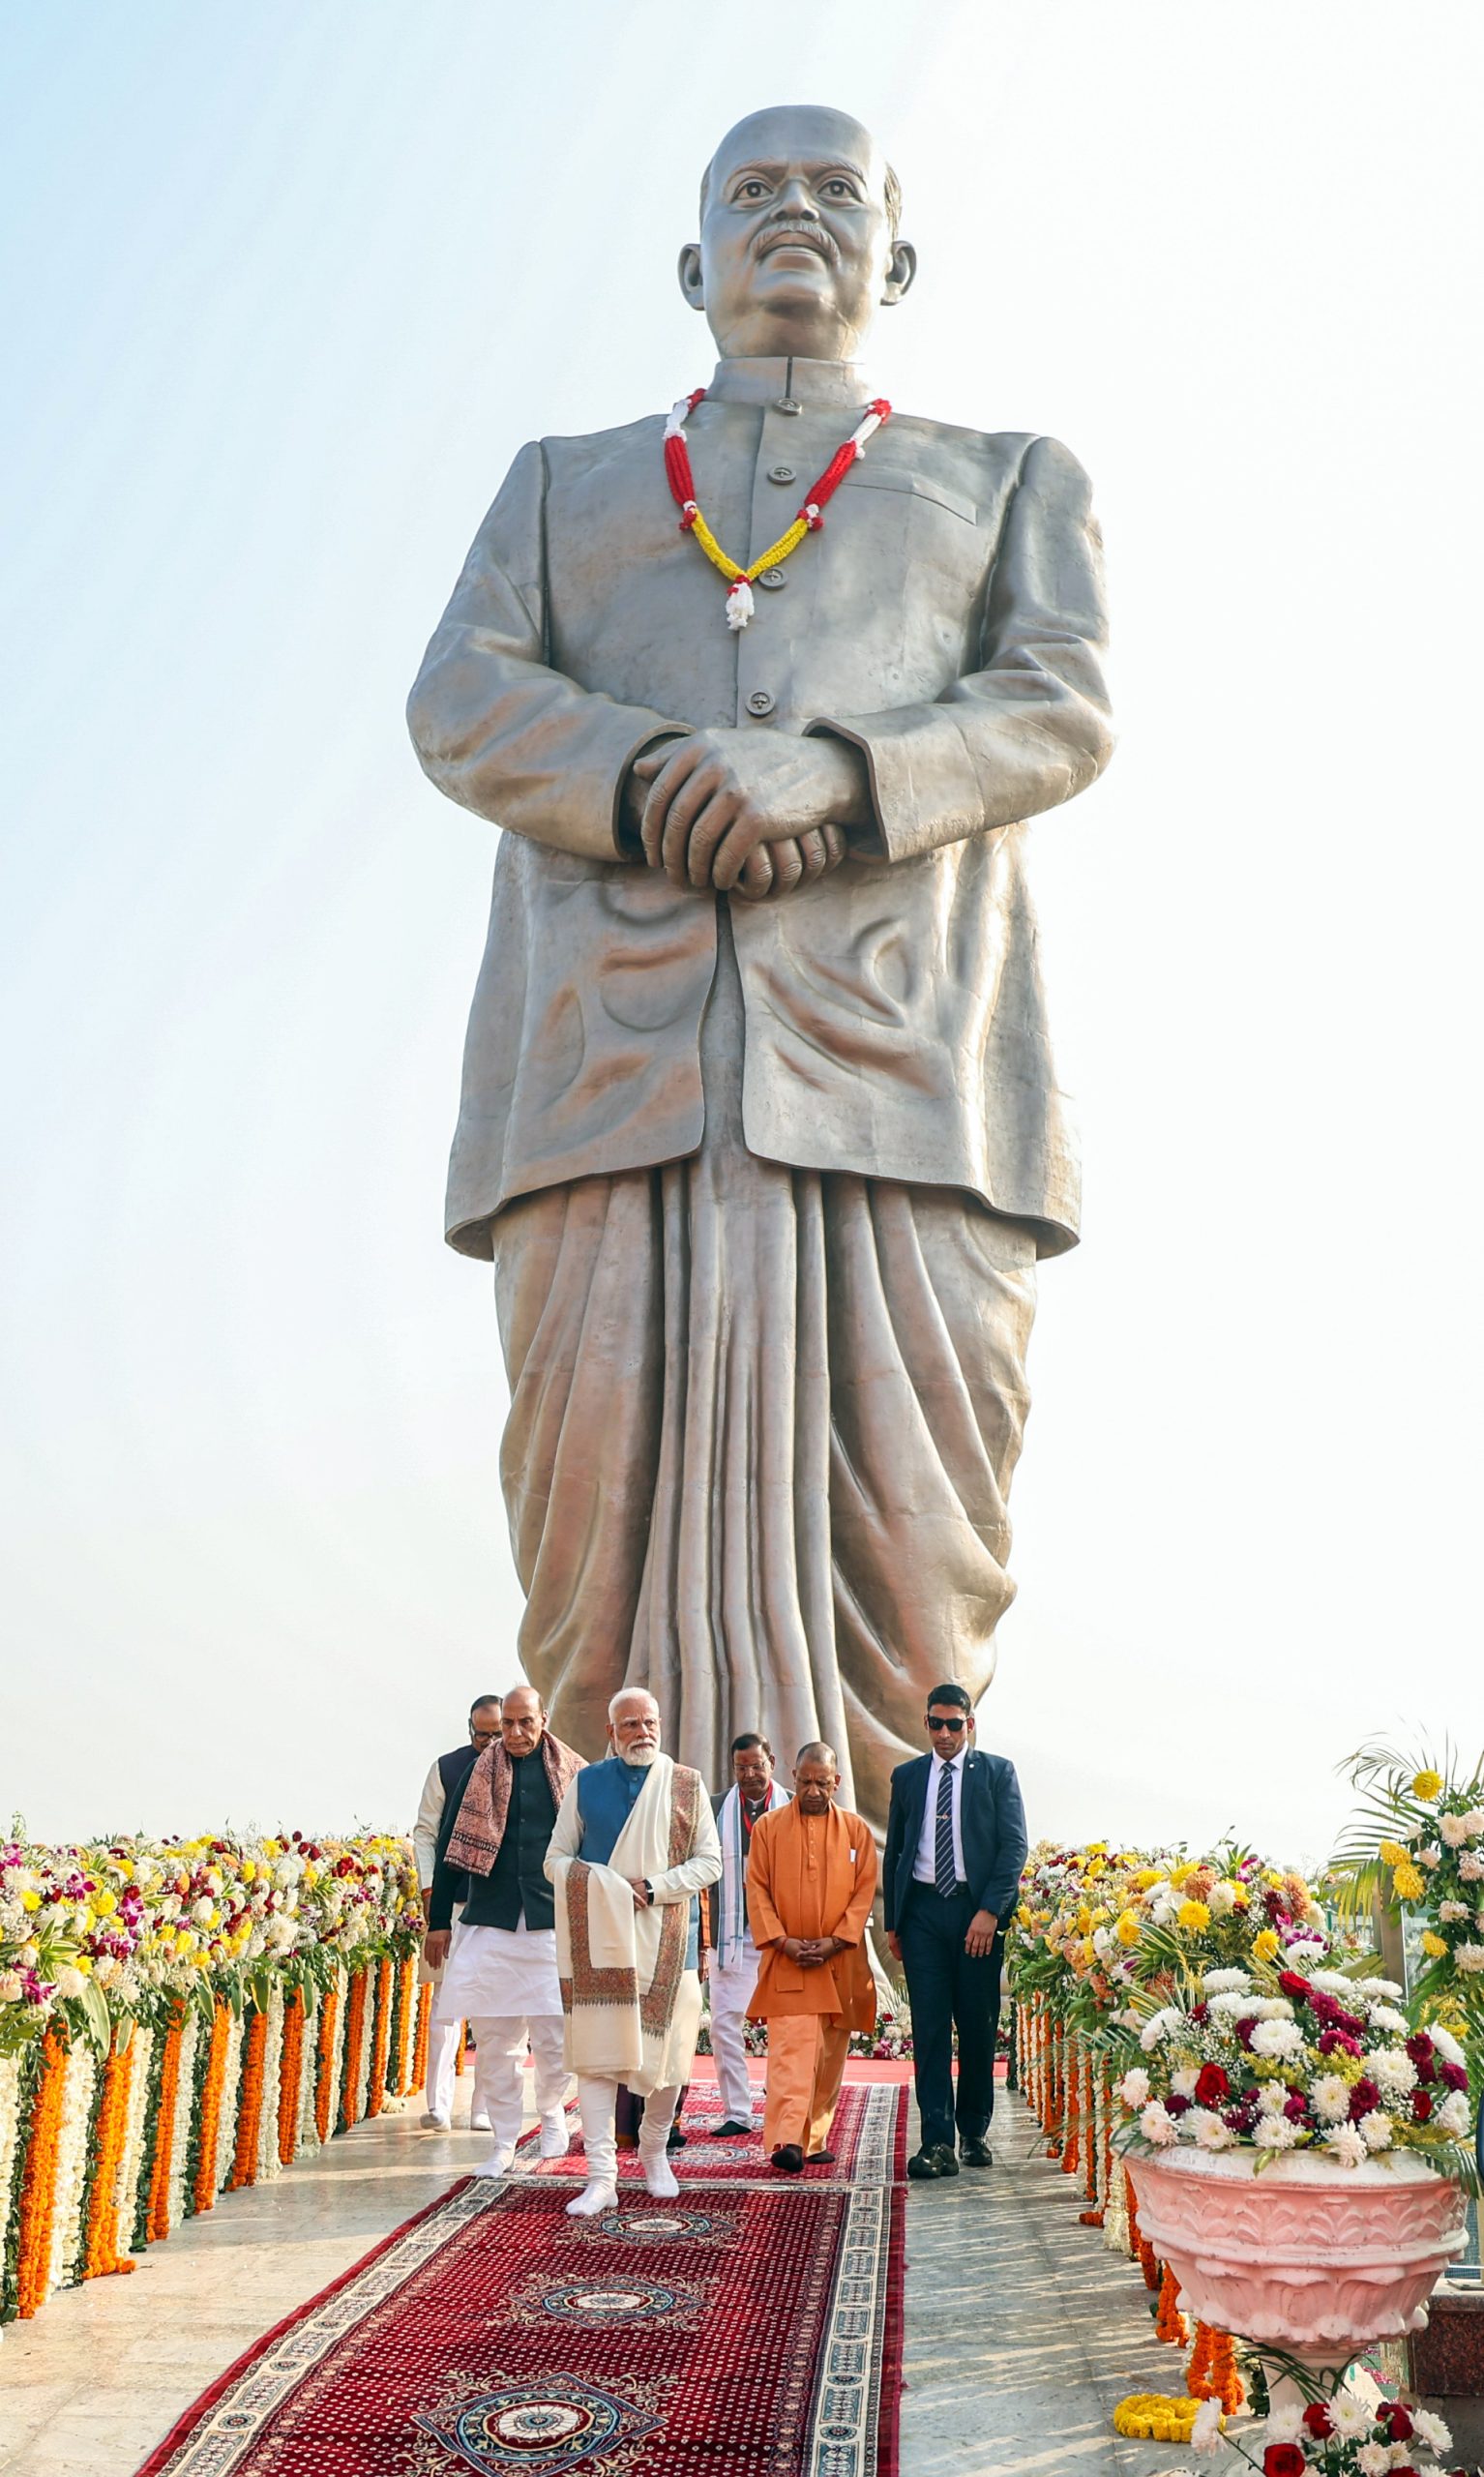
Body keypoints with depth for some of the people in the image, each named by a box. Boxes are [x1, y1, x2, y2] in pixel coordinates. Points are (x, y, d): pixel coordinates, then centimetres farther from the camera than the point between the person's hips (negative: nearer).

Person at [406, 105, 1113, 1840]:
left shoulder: (1010, 478, 29)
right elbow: (463, 702, 12)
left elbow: (1062, 706, 8)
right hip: (613, 1035, 1)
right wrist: (643, 780, -10)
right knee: (607, 1500, -11)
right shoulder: (561, 480, 32)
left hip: (901, 1034, 0)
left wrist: (830, 768, -12)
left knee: (907, 1530, -11)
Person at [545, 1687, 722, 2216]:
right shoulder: (586, 1784, 6)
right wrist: (597, 1886, -12)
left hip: (666, 1940, 0)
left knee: (667, 2052, 5)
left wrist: (653, 1887, -12)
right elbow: (556, 1859, 8)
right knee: (596, 2054, -4)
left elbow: (709, 1860, 2)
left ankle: (654, 2152, 29)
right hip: (599, 1939, 0)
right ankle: (601, 2177, 1)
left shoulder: (687, 1786, 5)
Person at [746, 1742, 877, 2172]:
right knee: (790, 2048, -14)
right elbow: (757, 1890, 1)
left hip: (839, 1962, 3)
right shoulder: (768, 1827, 4)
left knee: (829, 2056, 8)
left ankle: (814, 2140, 18)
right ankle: (785, 2142, -20)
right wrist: (782, 1941, -10)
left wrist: (835, 1940, -9)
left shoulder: (856, 1830, 7)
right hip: (786, 1961, -2)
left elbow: (864, 1892, 3)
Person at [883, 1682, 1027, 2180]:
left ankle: (974, 2133, 20)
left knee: (978, 2026, 5)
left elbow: (1014, 1846, -2)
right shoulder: (907, 1776, 13)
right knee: (929, 2026, -4)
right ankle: (937, 2142, -4)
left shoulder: (997, 1771, 4)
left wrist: (990, 1911, -12)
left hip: (977, 1909, -1)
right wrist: (893, 1921, 10)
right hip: (922, 1909, 2)